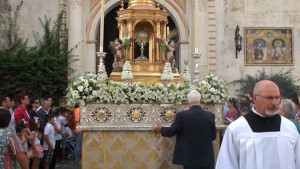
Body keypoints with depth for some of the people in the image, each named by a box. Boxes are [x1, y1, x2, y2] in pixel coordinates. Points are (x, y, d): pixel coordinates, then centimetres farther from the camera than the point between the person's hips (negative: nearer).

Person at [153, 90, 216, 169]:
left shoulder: (182, 115, -11)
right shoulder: (210, 116, -5)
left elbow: (171, 132, -2)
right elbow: (213, 136, 5)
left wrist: (161, 129, 19)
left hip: (189, 158, -1)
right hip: (207, 159, 2)